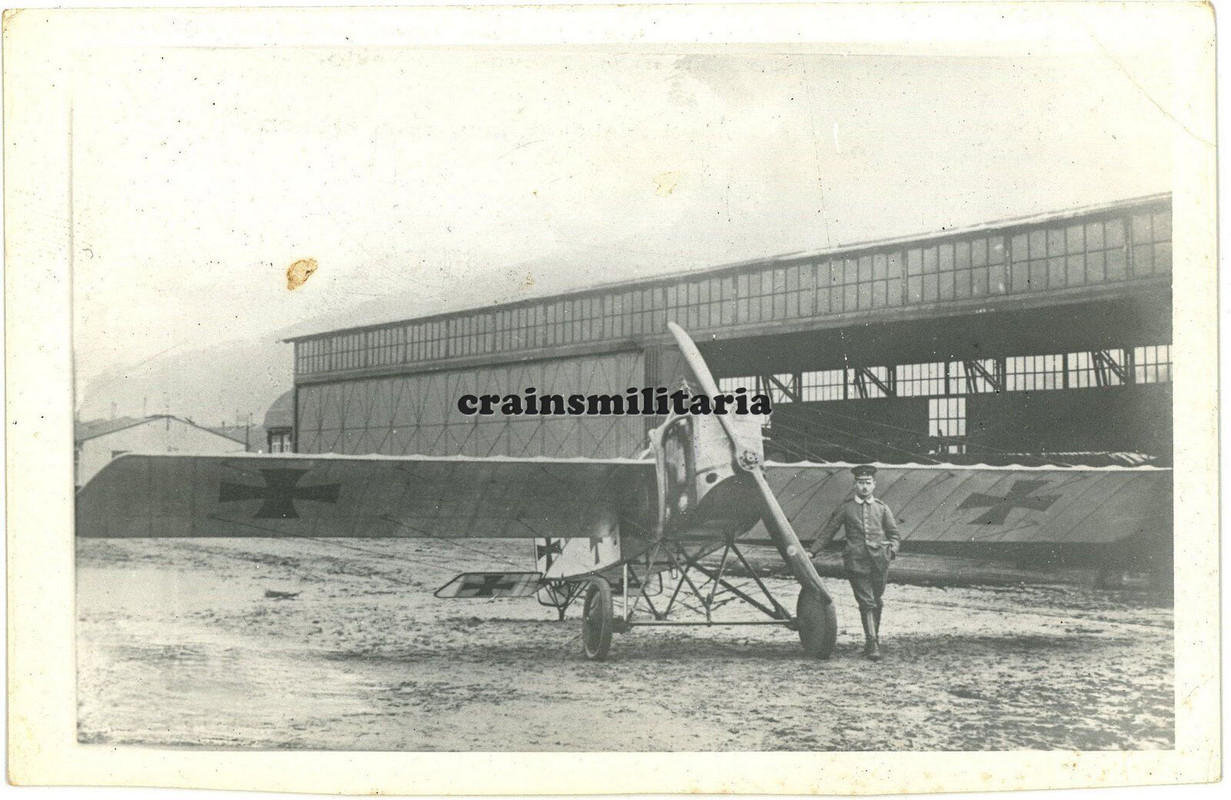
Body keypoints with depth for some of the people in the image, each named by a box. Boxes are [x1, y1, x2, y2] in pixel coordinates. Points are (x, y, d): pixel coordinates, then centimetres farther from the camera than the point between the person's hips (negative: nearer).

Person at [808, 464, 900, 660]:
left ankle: (874, 636, 29)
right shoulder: (846, 507, 7)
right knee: (866, 602, -9)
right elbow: (828, 531, 9)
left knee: (876, 602, 11)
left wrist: (892, 549, -7)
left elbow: (894, 534, 14)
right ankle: (872, 644, -11)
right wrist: (813, 551, 1)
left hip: (879, 561, 2)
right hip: (856, 562, -2)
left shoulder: (882, 508, 12)